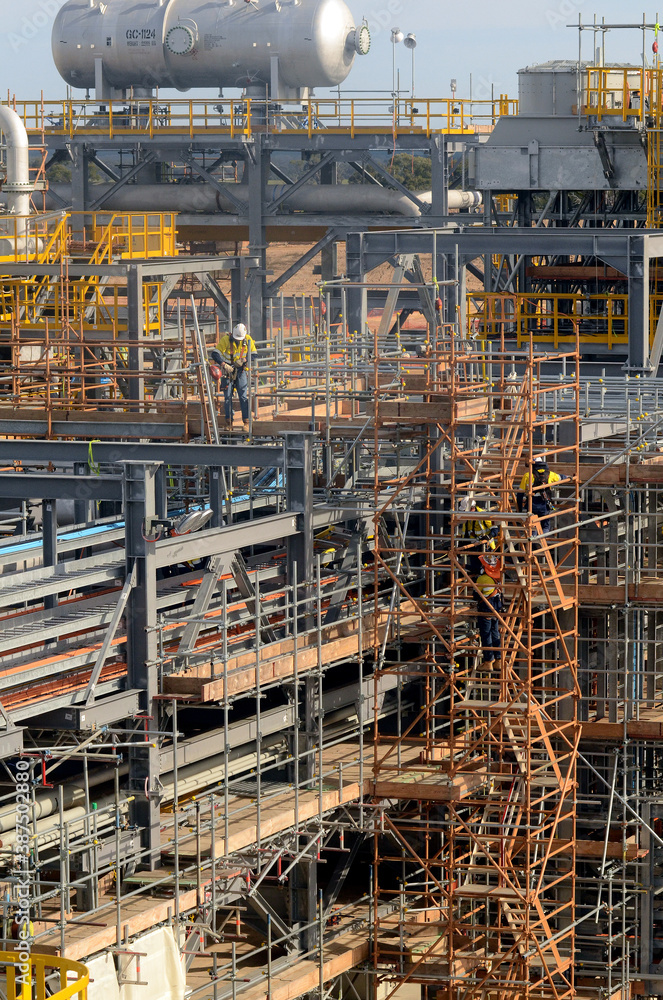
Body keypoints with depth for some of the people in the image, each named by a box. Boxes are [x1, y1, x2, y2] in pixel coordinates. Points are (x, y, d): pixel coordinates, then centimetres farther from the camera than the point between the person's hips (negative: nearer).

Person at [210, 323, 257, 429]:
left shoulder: (248, 340, -6)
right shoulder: (226, 339, -14)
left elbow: (254, 355, 2)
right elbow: (215, 354, -17)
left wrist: (243, 360, -16)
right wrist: (224, 365, -31)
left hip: (241, 370, 1)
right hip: (228, 369, -1)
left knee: (243, 395, -9)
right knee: (227, 396, -2)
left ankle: (246, 420, -4)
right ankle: (229, 422, 5)